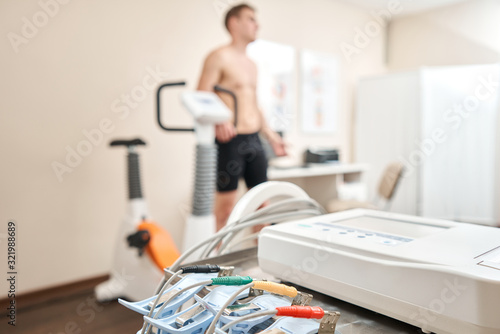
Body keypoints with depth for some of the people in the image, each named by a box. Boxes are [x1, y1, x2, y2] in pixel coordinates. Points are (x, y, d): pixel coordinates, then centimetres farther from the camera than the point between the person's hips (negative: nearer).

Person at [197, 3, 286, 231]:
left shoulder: (252, 65, 19)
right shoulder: (219, 57, -6)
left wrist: (271, 136, 21)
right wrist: (218, 121, -32)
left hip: (254, 140, 8)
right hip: (230, 141, -8)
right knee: (225, 206, -3)